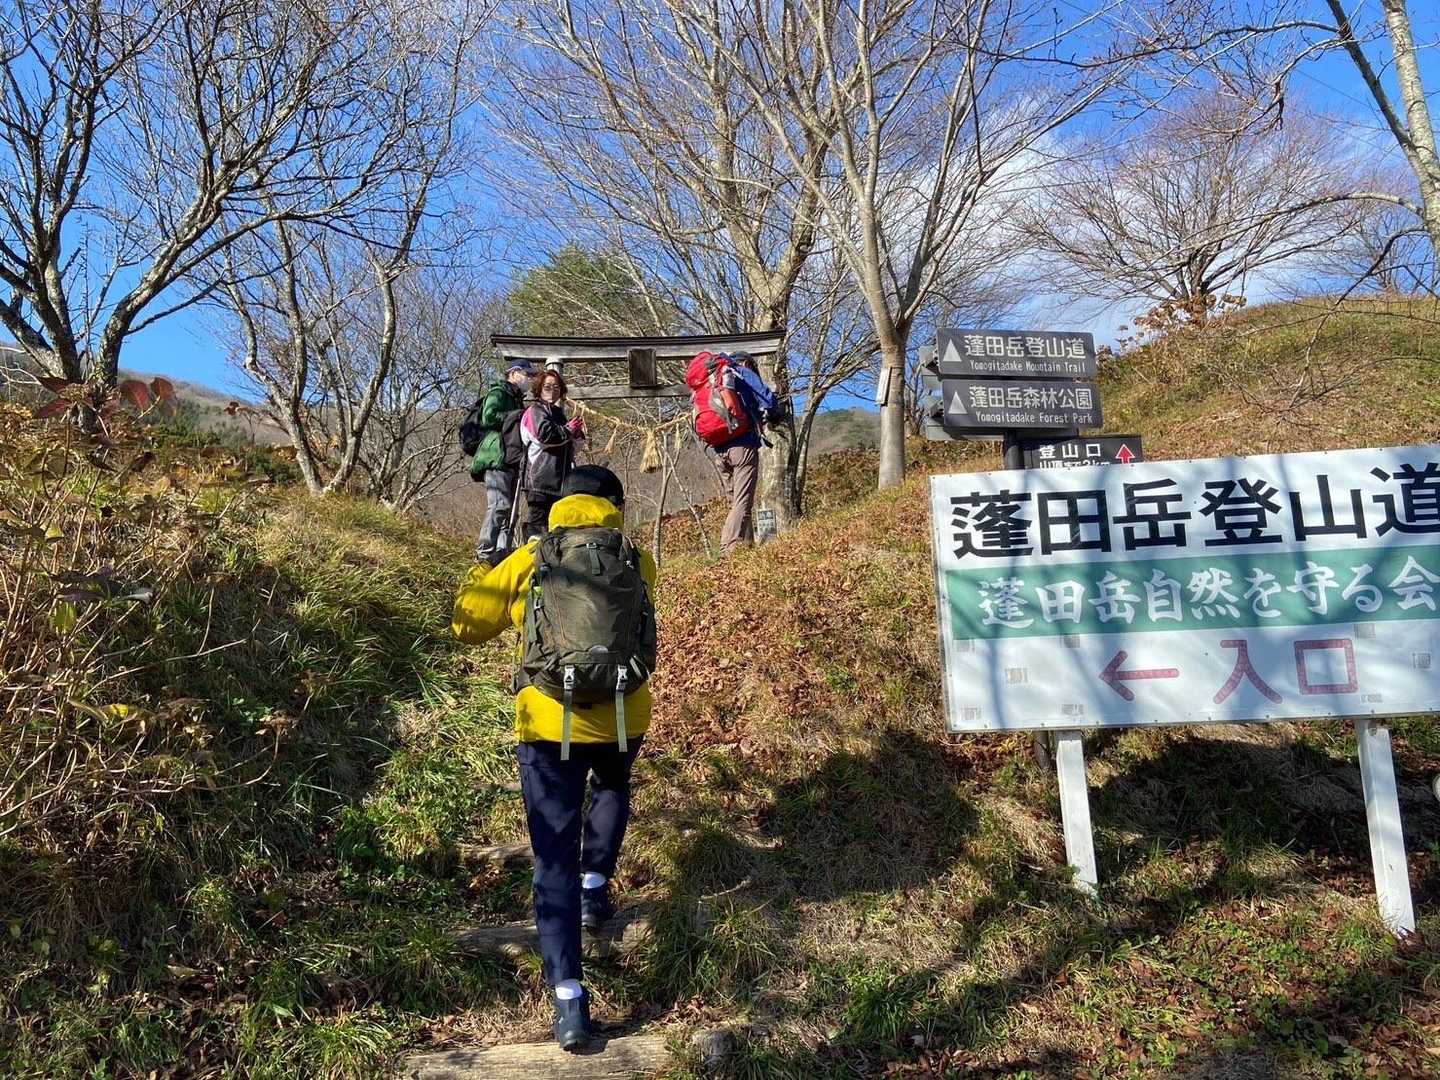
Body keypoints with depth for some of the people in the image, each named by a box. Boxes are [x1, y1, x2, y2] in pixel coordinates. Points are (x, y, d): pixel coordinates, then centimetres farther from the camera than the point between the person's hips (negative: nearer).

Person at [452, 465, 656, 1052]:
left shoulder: (529, 560, 1)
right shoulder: (639, 562, 4)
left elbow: (468, 624, 9)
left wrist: (481, 578, 28)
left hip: (549, 725, -1)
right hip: (621, 720, 2)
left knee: (554, 859, 4)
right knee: (612, 787, 37)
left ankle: (569, 999, -2)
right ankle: (595, 889, 35)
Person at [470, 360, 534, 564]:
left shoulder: (517, 398, 28)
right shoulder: (498, 393, 0)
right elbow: (488, 417, -18)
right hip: (497, 458, -10)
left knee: (509, 508, 8)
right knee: (499, 506, -18)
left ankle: (501, 553, 11)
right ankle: (484, 554, -19)